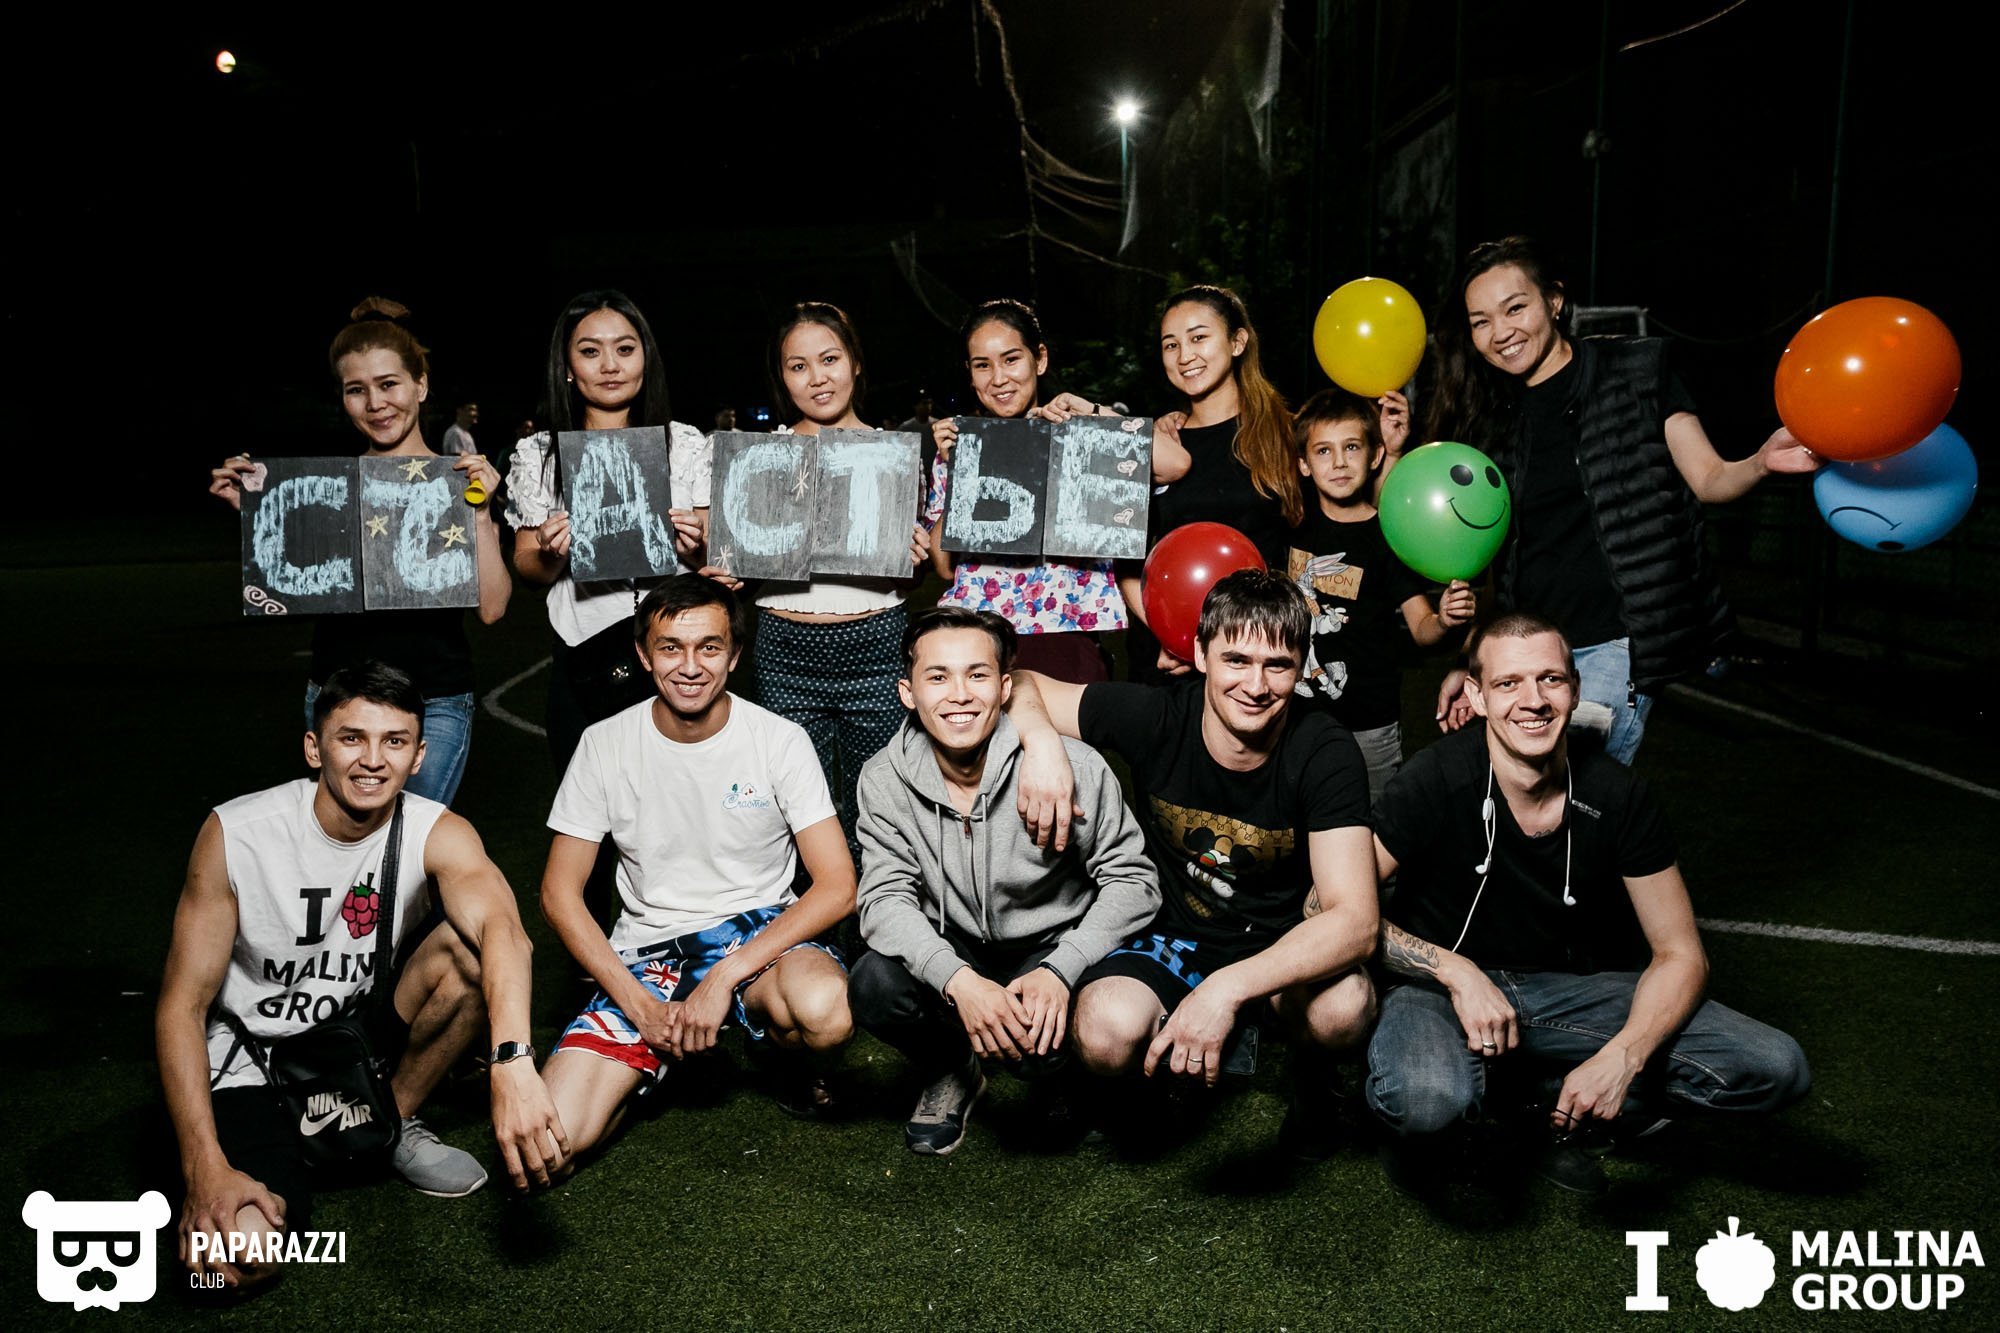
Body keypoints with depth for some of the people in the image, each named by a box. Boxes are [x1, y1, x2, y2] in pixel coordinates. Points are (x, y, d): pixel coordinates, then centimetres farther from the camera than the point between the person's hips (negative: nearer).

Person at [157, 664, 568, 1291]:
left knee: (465, 949, -25)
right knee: (237, 1256, -27)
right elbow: (182, 1006, -15)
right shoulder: (235, 833, -19)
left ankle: (393, 1122, 0)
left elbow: (503, 930, -38)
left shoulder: (437, 834, -17)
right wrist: (206, 1170, -26)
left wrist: (513, 1064, -58)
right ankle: (294, 1155, 9)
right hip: (252, 1068, -2)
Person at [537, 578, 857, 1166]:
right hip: (646, 951, 2)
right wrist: (636, 1002, -12)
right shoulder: (605, 745, -3)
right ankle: (659, 1058, 13)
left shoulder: (779, 740, -8)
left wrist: (724, 979, -20)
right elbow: (560, 893, 0)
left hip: (760, 931, -1)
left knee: (825, 1012, -37)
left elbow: (837, 887, -11)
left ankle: (803, 1067, 2)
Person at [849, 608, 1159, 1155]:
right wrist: (959, 981, -34)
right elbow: (885, 898, -15)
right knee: (873, 985, -27)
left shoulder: (1075, 767, -21)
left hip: (1052, 948, -2)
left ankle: (1062, 1075, 11)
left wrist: (1060, 971, -27)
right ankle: (950, 1073, 8)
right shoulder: (884, 779, -11)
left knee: (1040, 1046, -31)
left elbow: (1132, 879, -13)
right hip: (951, 957, 3)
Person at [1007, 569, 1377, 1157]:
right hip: (1169, 935, 1)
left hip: (1281, 947, 0)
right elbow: (1022, 685, -5)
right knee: (1106, 1035, -31)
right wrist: (1043, 744, -29)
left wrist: (1229, 987, -43)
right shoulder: (1157, 717, -17)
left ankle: (1309, 1068, 5)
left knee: (1344, 1008, -34)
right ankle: (1219, 1044, 6)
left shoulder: (1325, 752, -21)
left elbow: (1355, 920, -29)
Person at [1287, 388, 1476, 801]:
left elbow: (1420, 627, -10)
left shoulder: (1388, 537, -7)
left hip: (1368, 728, -3)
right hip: (1295, 718, 4)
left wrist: (1444, 619, -29)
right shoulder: (1295, 526, 3)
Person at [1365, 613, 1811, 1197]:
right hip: (1445, 989, -4)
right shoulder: (1435, 782, -19)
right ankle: (1413, 1129, 0)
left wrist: (1622, 1057, -21)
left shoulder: (1619, 797, -9)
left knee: (1777, 1070, -11)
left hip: (1567, 989, 4)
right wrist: (1454, 970, -28)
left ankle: (1555, 1109, 6)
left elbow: (1680, 955, -4)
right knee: (1426, 1097, -40)